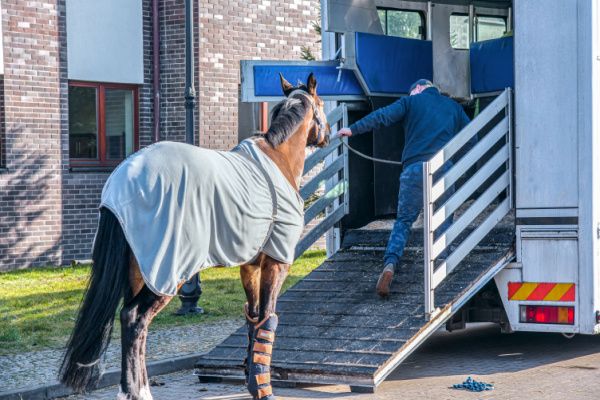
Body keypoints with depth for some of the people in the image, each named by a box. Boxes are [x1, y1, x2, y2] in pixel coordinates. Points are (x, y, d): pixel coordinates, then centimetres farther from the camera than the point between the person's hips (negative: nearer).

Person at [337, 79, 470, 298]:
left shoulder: (411, 101, 15)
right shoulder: (454, 106, 24)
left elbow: (382, 116, 1)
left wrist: (353, 129, 5)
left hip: (414, 167, -1)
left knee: (403, 220, 2)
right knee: (443, 221, 13)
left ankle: (390, 264, -18)